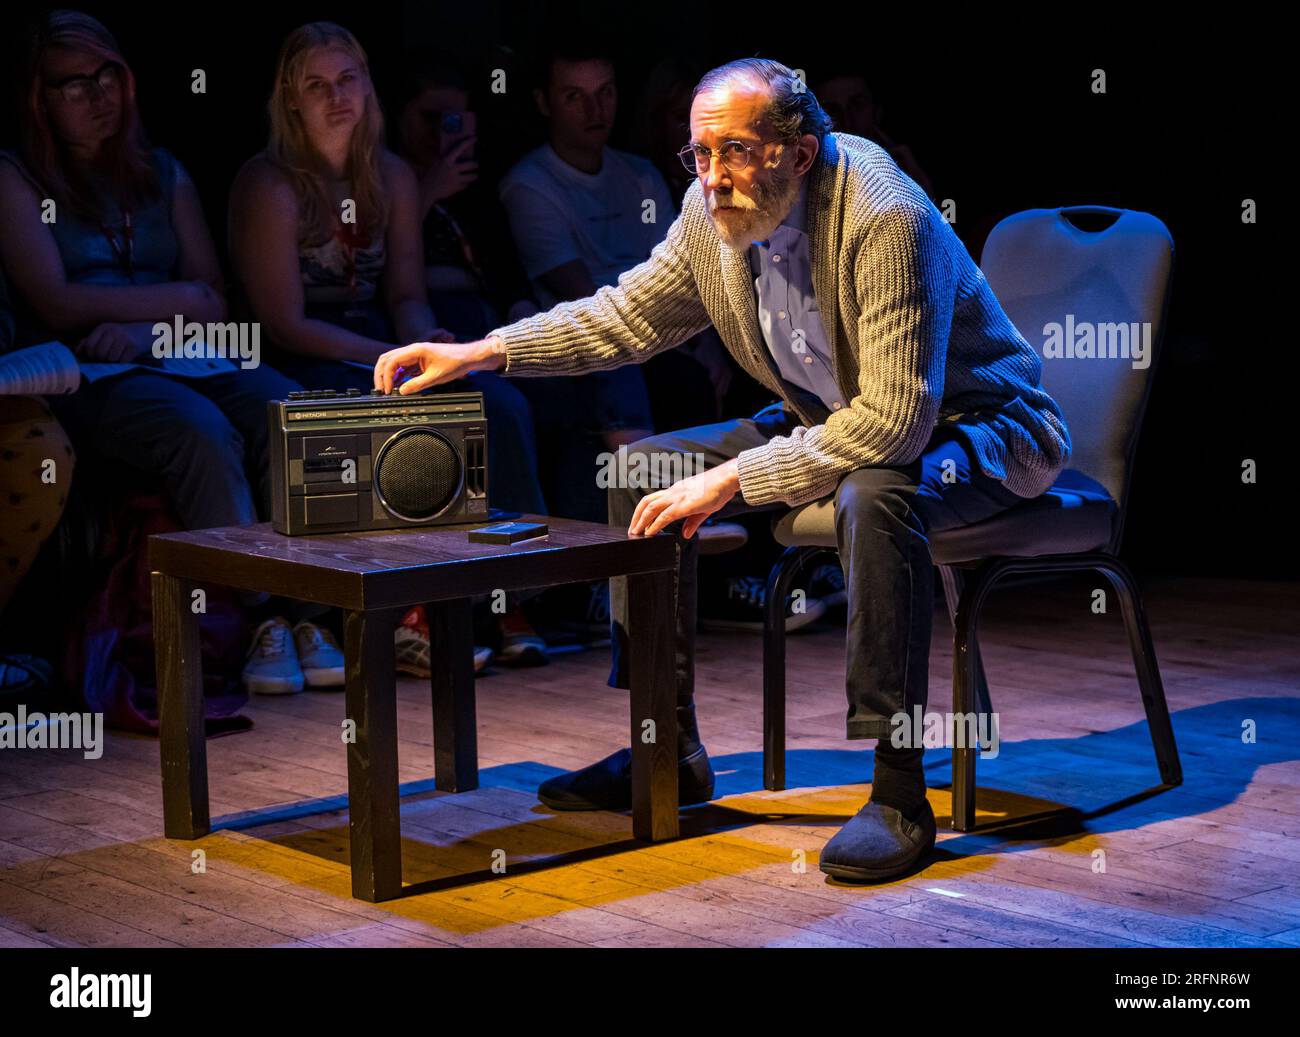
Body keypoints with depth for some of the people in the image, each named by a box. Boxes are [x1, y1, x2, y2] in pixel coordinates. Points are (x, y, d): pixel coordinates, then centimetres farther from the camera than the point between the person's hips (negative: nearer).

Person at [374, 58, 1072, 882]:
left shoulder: (887, 220, -31)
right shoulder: (717, 209, -8)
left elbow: (895, 423, -35)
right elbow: (630, 314, 8)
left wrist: (729, 482, -33)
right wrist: (482, 353, -3)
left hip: (977, 428, -8)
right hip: (835, 418, 8)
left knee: (874, 496, -40)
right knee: (644, 469, 0)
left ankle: (900, 795, -30)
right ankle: (669, 750, 8)